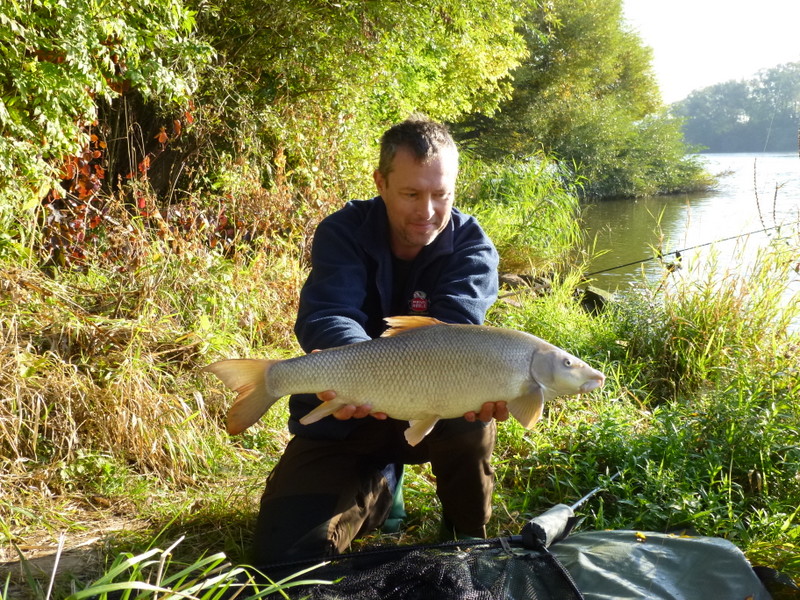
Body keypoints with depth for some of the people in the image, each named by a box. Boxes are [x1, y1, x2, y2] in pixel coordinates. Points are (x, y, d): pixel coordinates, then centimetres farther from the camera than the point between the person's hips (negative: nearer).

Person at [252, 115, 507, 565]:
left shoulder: (472, 246, -13)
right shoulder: (344, 233, -14)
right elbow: (324, 319, -30)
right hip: (341, 420, 1)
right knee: (285, 553, -11)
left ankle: (470, 540, -6)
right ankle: (376, 486, 19)